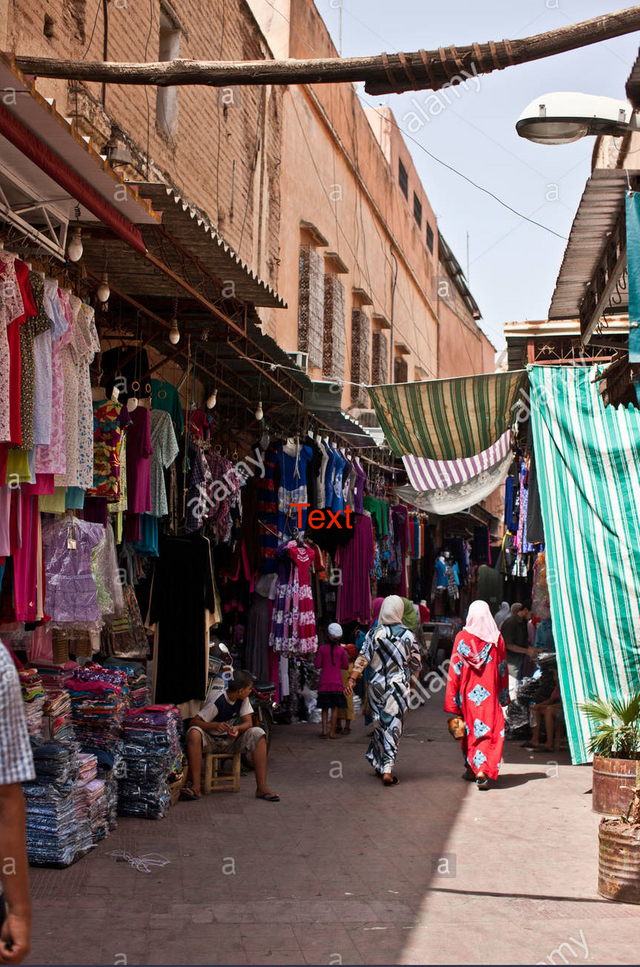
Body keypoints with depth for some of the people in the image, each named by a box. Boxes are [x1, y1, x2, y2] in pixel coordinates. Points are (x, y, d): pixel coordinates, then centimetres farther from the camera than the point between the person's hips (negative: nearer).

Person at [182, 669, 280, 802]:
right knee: (194, 733, -38)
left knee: (258, 734, -21)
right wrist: (215, 725, -42)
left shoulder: (243, 699, -4)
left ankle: (262, 787, -26)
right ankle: (196, 786, -37)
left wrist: (237, 729, -31)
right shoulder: (217, 701, -22)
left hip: (230, 740, 5)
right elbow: (193, 722, -24)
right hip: (210, 741, -4)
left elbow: (248, 722, -7)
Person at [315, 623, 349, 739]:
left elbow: (317, 665, -3)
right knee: (335, 708, 4)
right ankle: (332, 732, 4)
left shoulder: (322, 649, -6)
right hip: (337, 683, -1)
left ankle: (324, 730, 3)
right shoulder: (341, 650, -5)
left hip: (324, 683, 1)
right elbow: (346, 665, 3)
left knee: (325, 708, 10)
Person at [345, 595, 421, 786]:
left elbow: (363, 659, -9)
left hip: (377, 684, 1)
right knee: (393, 726, -1)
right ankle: (387, 770, -8)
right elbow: (415, 663, 6)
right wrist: (411, 680, 23)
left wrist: (351, 679, -8)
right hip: (399, 686, -1)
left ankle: (380, 763, 26)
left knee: (380, 724, 16)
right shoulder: (408, 635, -2)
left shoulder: (374, 634, -3)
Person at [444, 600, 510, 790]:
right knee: (489, 729, -2)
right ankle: (482, 771, -17)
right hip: (489, 693, 0)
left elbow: (455, 669, -5)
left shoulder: (462, 637, -5)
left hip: (467, 692, 0)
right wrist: (503, 696, 11)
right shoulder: (497, 638, -2)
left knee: (469, 727, 16)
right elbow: (503, 669, 3)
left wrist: (453, 699, 0)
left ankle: (471, 769, 27)